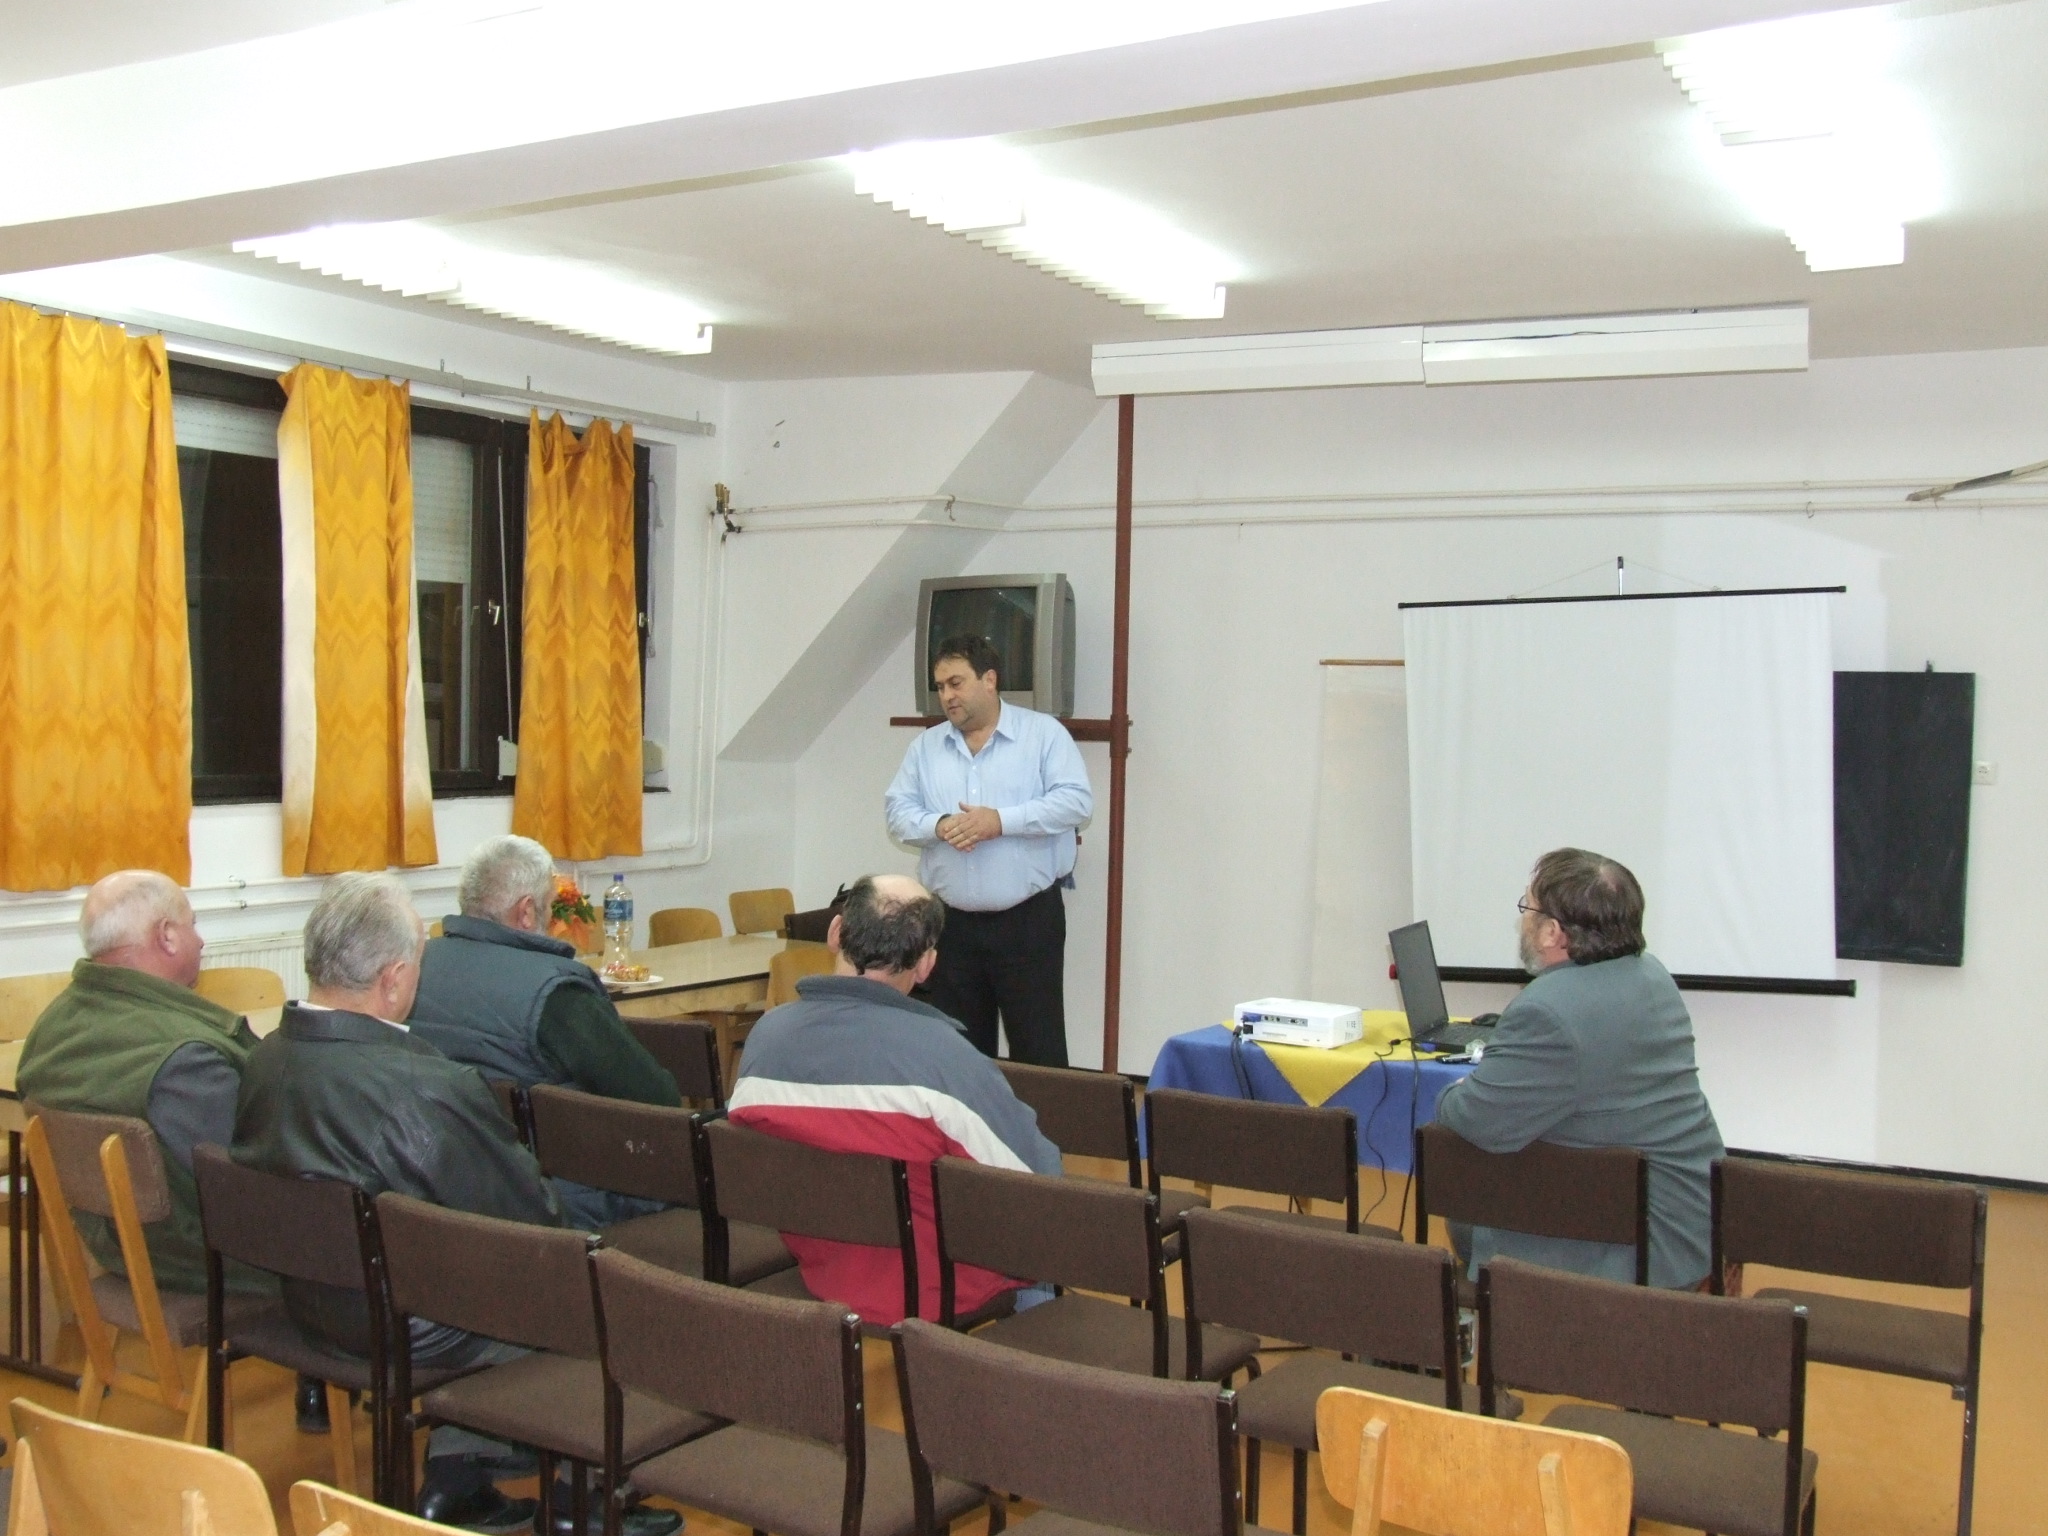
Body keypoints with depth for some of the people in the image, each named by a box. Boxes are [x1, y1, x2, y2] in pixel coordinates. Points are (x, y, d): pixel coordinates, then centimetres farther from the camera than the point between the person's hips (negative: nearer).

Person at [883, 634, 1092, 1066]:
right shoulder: (925, 746, 12)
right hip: (952, 923, 4)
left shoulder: (1045, 733, 0)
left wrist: (1001, 820, -18)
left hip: (1029, 918, -4)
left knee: (1038, 1049, -1)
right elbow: (898, 811, 7)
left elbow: (1076, 800, -10)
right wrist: (938, 826, -15)